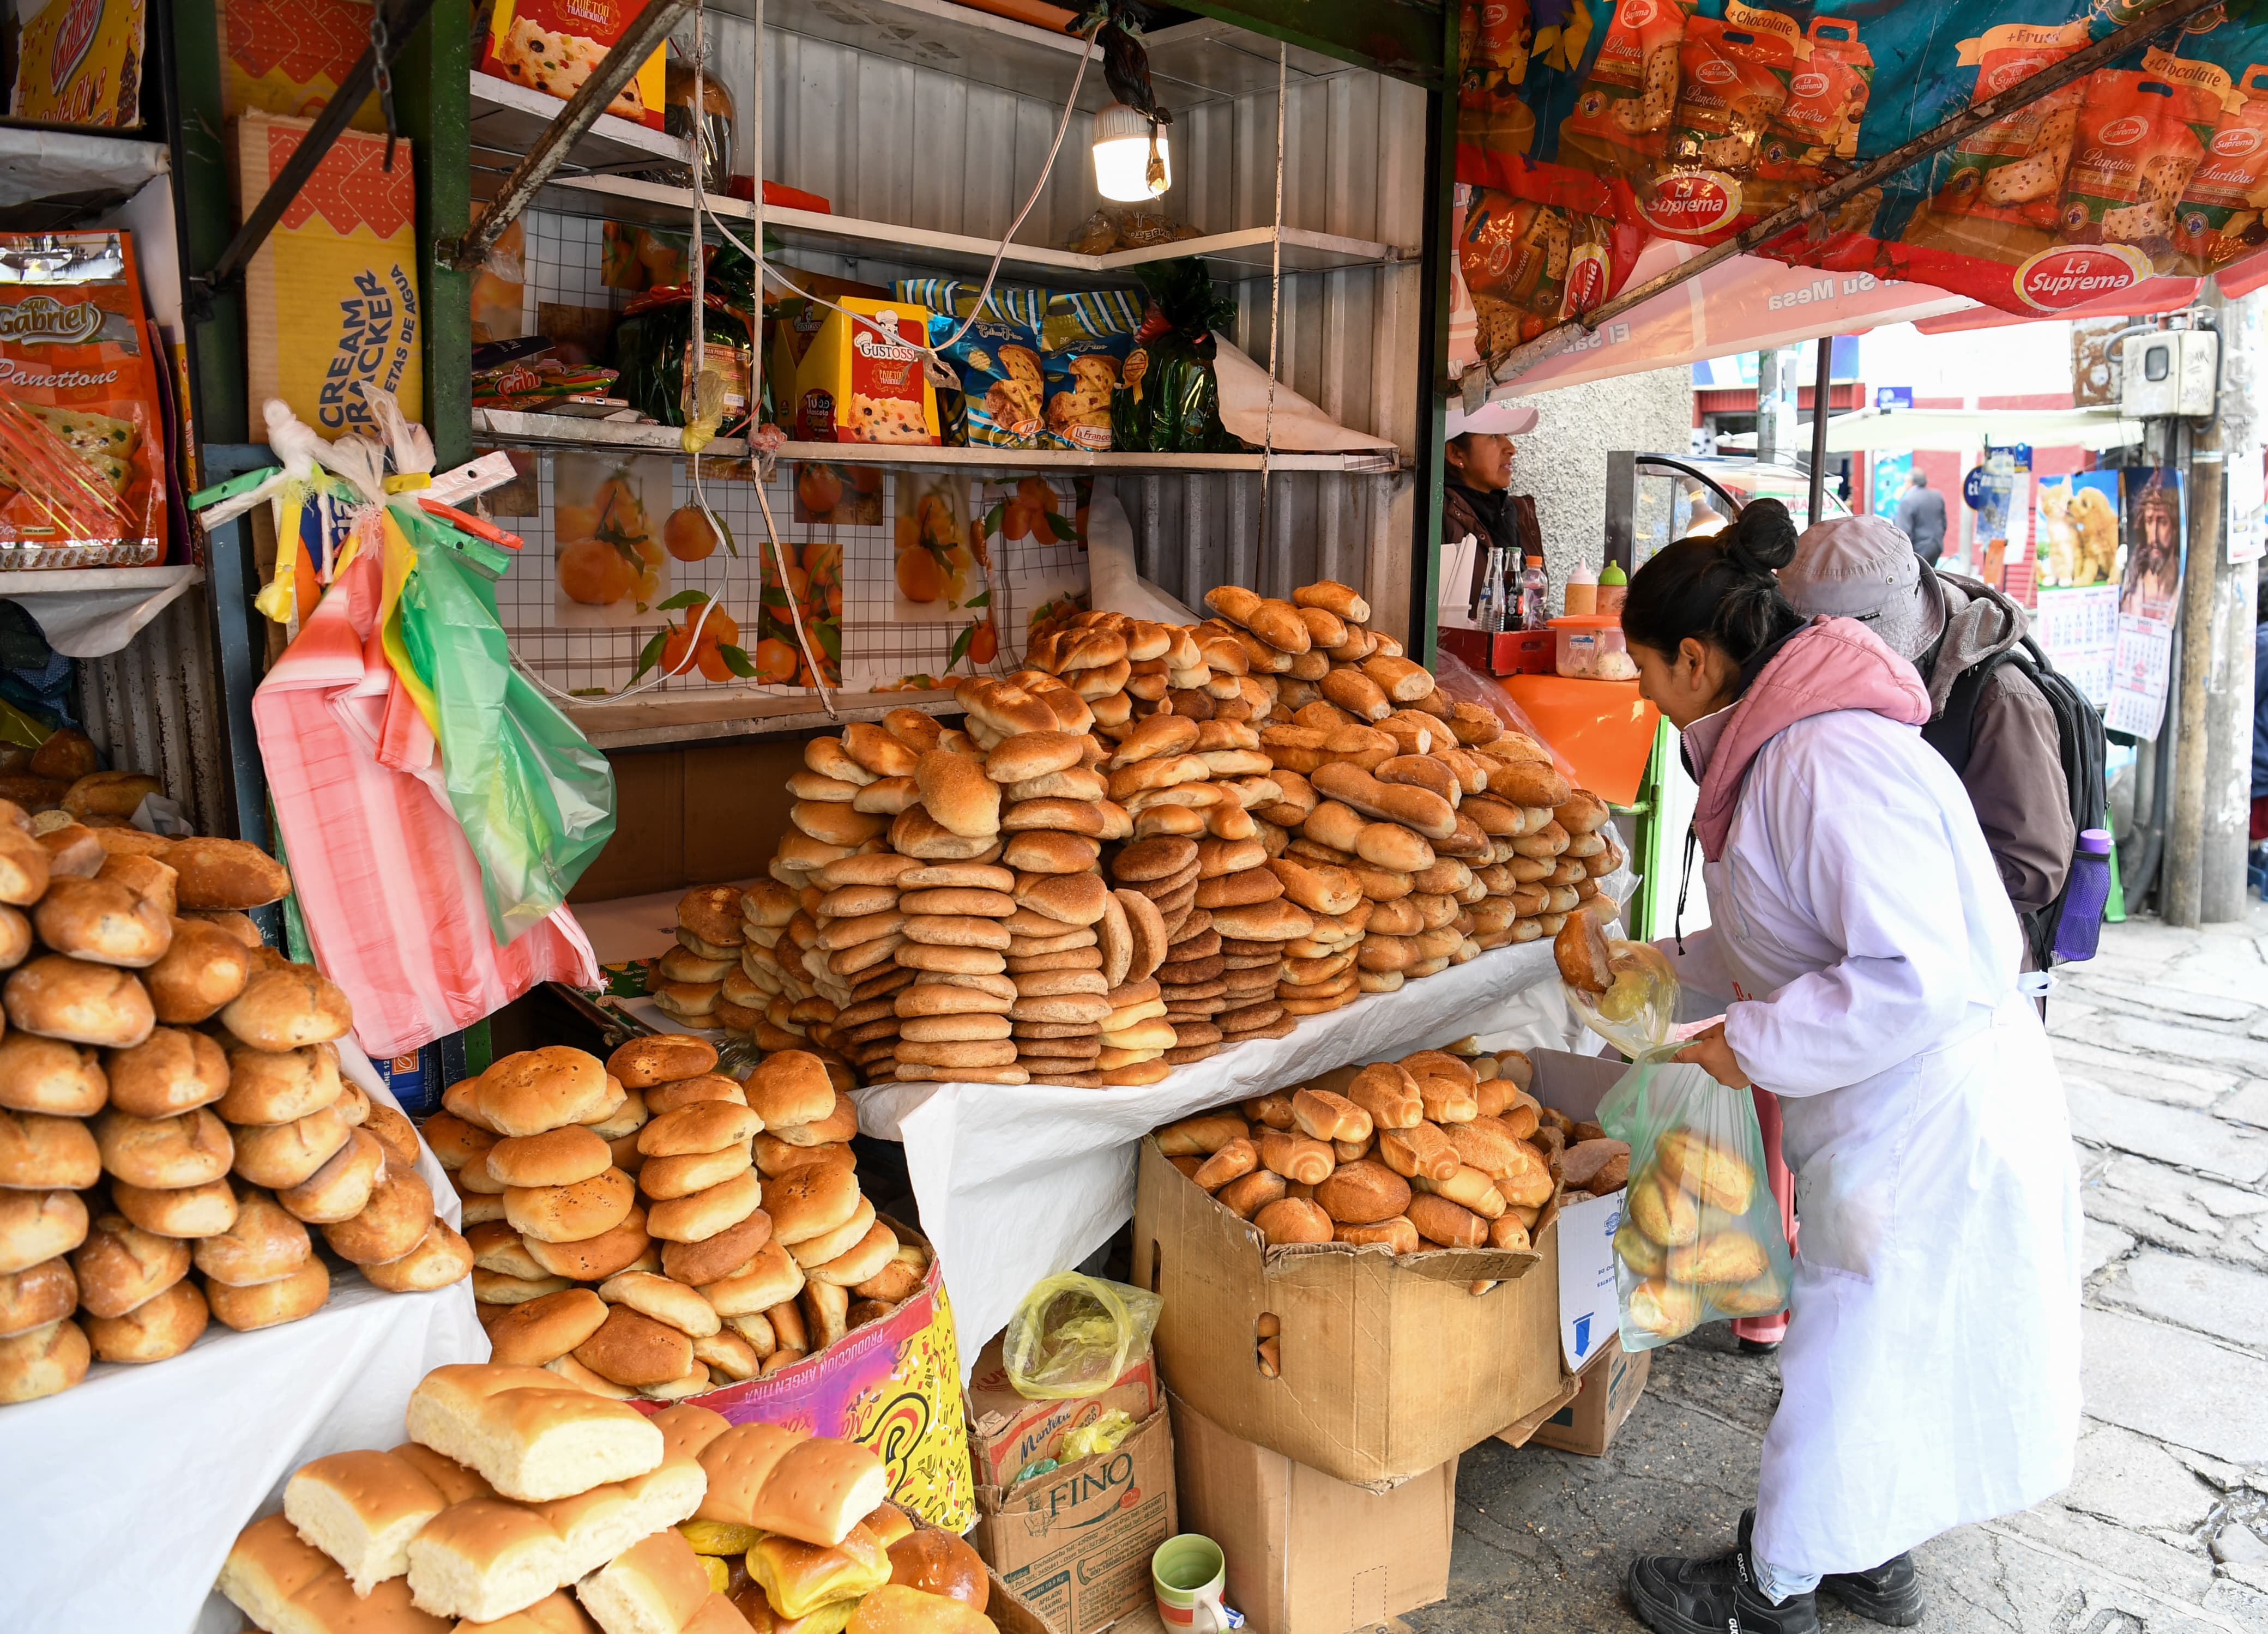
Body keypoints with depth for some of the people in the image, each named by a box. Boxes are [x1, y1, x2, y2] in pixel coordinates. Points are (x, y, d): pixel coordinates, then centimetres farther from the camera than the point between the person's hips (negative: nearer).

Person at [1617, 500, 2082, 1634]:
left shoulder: (1829, 761, -27)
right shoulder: (1780, 743, 6)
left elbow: (1917, 976, -31)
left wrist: (1755, 1044, -22)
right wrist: (1662, 969, 15)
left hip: (1930, 1113, -10)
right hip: (1897, 1110, 10)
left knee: (1854, 1354, 8)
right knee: (1874, 1343, 23)